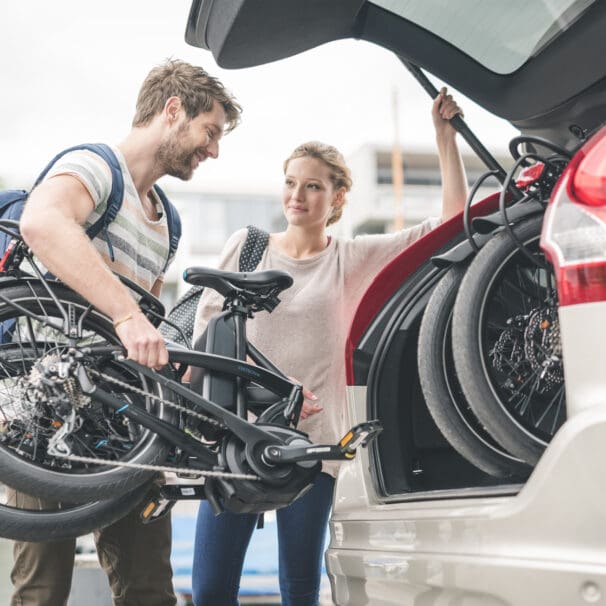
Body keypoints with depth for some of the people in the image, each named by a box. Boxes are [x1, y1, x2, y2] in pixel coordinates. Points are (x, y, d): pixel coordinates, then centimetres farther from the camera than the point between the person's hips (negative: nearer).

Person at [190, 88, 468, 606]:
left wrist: (445, 134, -4)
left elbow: (453, 222, 0)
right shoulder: (245, 245, 7)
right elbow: (206, 327, 10)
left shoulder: (353, 259, 4)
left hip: (311, 441, 0)